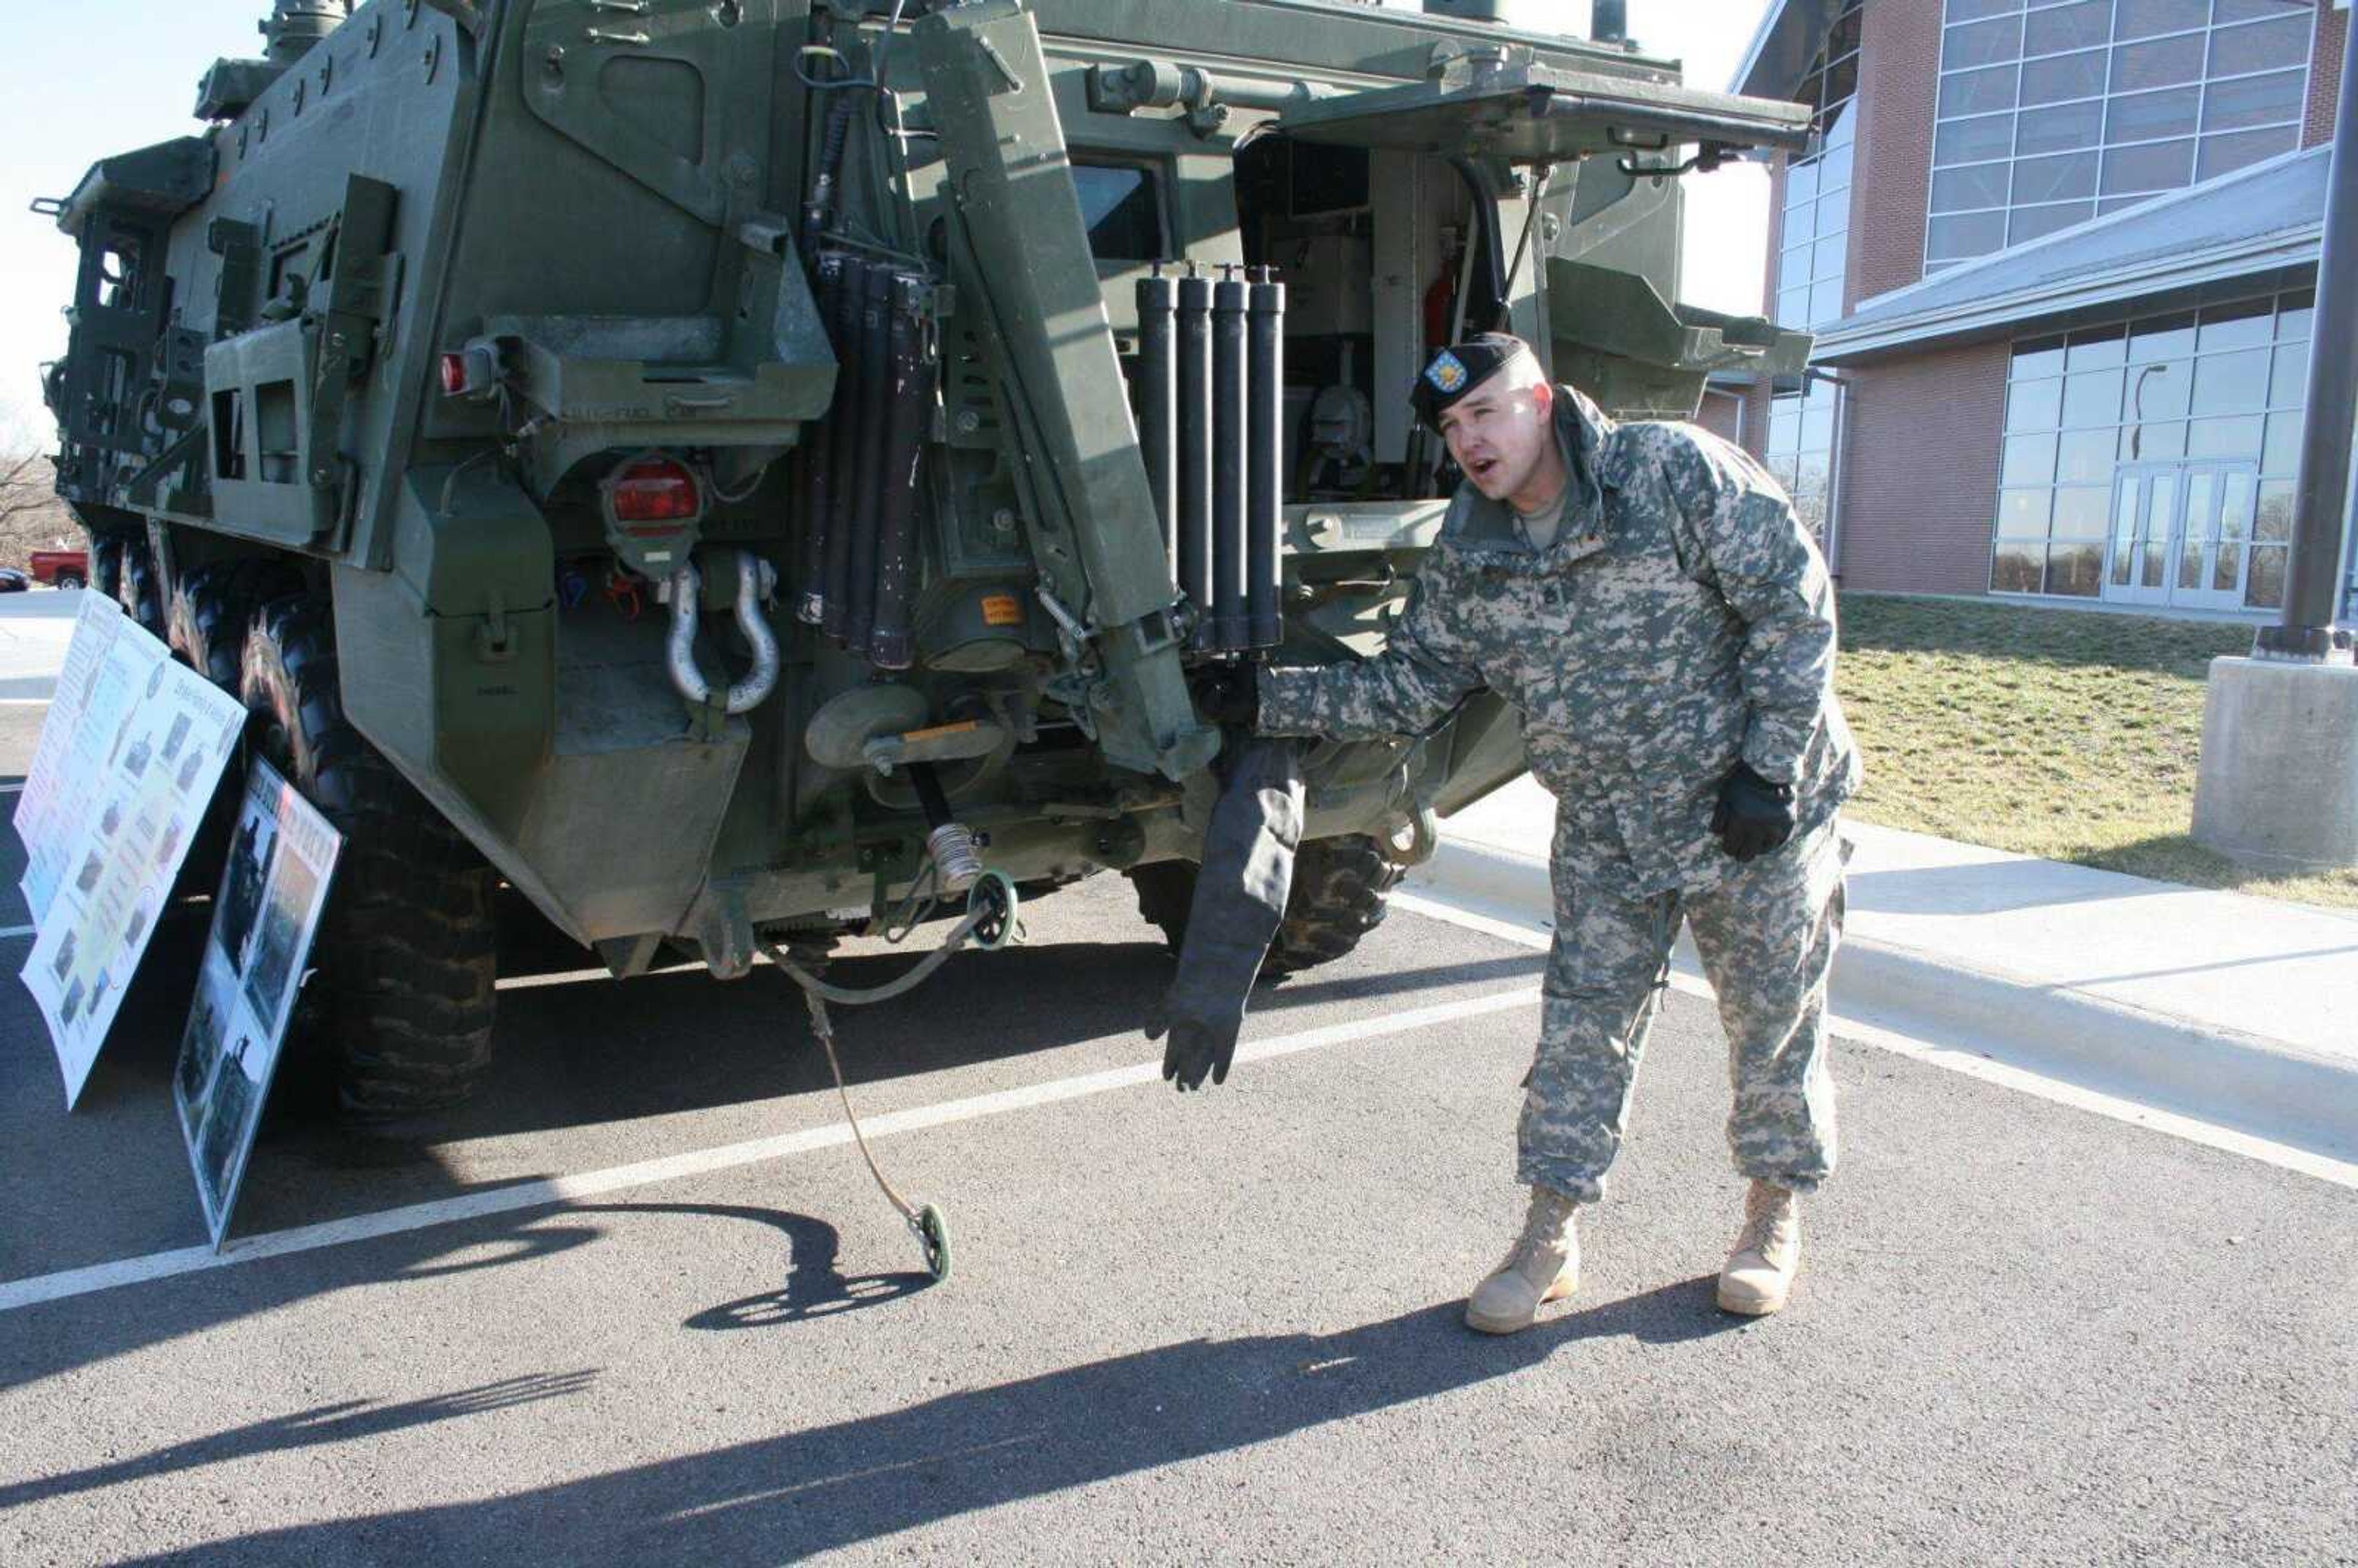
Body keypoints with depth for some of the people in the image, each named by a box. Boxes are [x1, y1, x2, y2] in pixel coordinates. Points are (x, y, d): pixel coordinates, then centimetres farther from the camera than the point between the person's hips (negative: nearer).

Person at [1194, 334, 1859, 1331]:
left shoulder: (1678, 473, -18)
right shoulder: (1465, 556, -2)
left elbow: (1795, 605, -16)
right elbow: (1410, 687, 3)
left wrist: (1770, 767, -18)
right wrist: (1266, 700, -7)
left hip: (1753, 815, -4)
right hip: (1605, 832, 4)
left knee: (1772, 1019, 10)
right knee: (1581, 1028, 5)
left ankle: (1776, 1212, 32)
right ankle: (1550, 1238, 17)